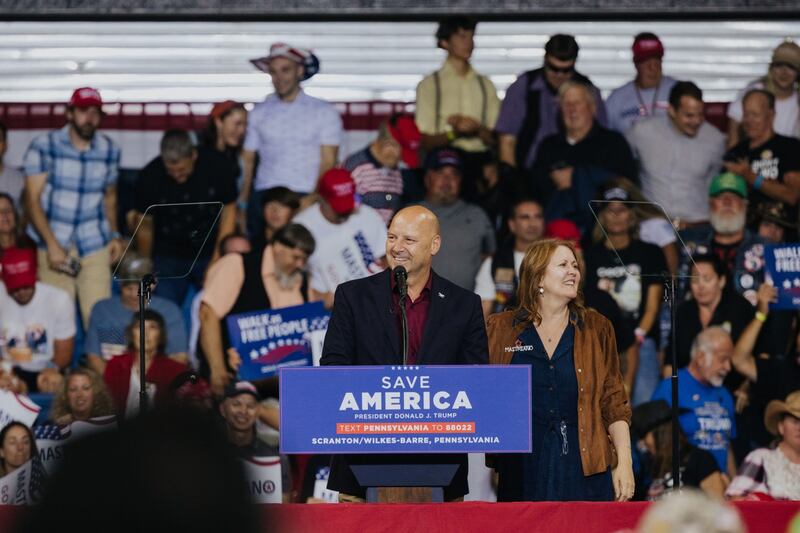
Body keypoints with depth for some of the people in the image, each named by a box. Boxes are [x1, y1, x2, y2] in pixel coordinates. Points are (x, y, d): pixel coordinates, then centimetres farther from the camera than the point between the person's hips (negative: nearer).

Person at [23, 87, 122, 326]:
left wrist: (115, 234, 8)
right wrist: (52, 244, -13)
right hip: (55, 246, -2)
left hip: (95, 245, 2)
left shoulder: (109, 150, 9)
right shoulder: (44, 146, -3)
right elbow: (32, 199, -4)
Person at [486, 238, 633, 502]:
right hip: (522, 468, 0)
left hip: (585, 467, 1)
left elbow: (613, 401, 7)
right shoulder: (501, 328, 8)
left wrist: (623, 463, -1)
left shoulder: (596, 328, 10)